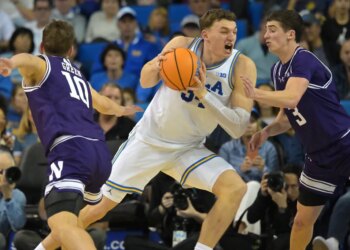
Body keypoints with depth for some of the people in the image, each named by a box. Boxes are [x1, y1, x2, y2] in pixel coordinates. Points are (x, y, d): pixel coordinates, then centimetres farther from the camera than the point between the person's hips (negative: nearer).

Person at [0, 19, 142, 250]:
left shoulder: (42, 65, 15)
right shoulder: (79, 76, 34)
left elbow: (28, 59, -12)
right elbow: (105, 105, 54)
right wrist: (122, 110, 77)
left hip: (70, 148, -7)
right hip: (101, 153, 7)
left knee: (62, 225, -28)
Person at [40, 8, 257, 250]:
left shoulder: (243, 66, -17)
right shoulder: (182, 45, -15)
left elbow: (239, 127, -22)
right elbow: (146, 82, 2)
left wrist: (204, 94, -32)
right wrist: (155, 66, -22)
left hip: (189, 148, 1)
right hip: (149, 139, -1)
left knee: (236, 188, -23)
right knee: (100, 205, 1)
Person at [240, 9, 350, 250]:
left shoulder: (304, 60, -19)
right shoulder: (277, 70, 7)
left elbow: (292, 99, -36)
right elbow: (287, 116, 15)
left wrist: (255, 93, -41)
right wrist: (266, 131, -2)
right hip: (319, 156, 8)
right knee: (302, 220, 12)